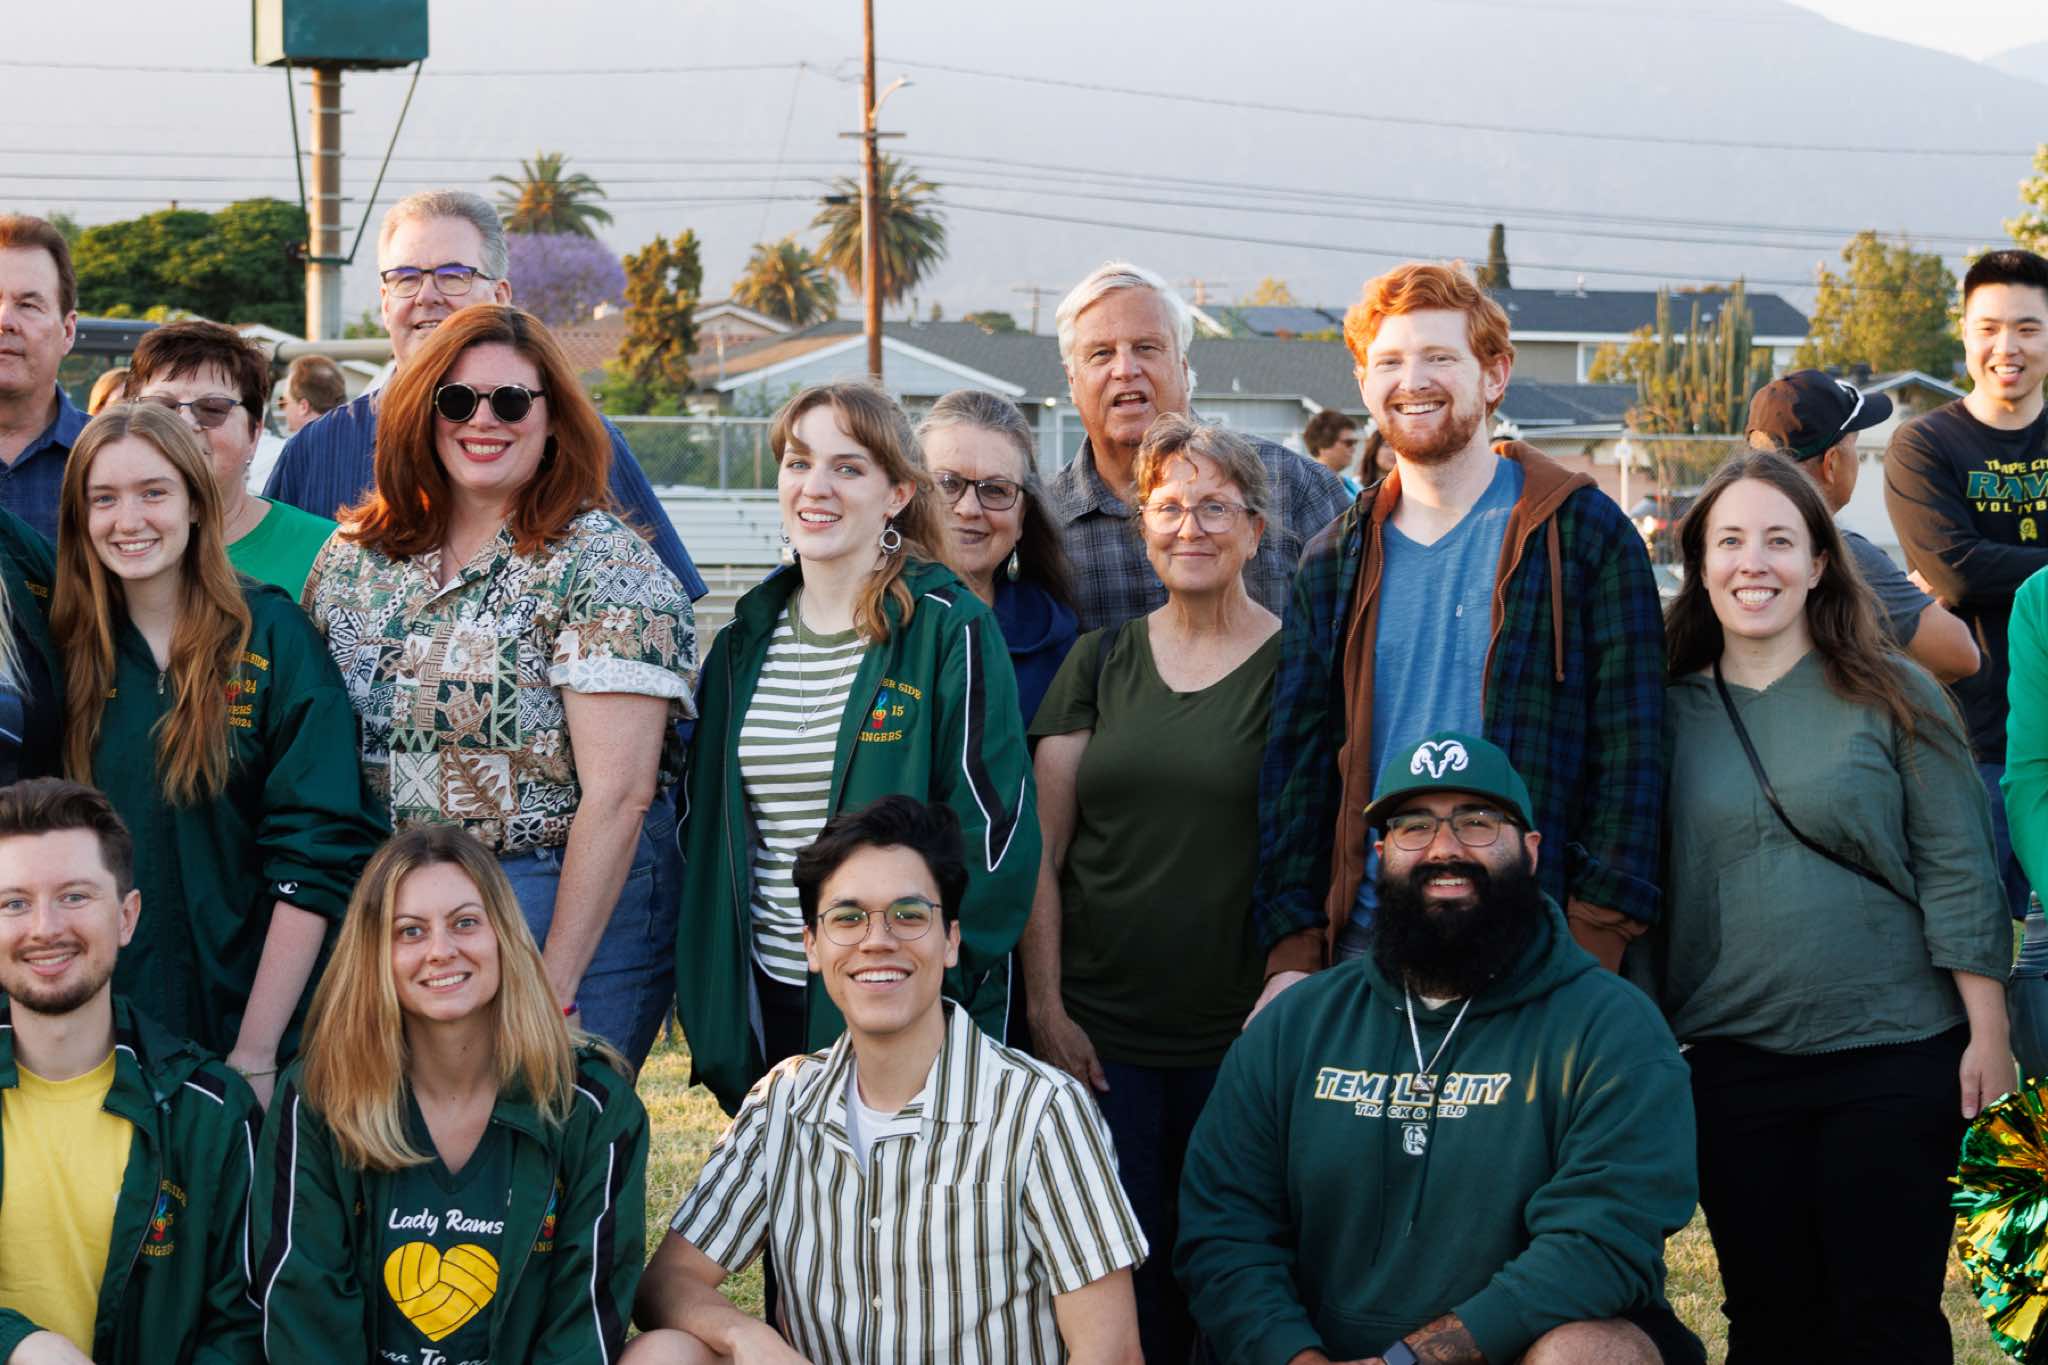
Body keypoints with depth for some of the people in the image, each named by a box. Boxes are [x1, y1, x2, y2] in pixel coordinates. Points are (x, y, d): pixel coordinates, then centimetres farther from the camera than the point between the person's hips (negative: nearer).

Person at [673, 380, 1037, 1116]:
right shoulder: (745, 642, 11)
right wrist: (709, 1013, 8)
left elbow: (994, 829, -9)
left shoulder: (949, 632, -6)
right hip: (762, 1008, 5)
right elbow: (706, 827, 15)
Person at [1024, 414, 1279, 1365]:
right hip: (1097, 1032, 2)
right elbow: (1041, 849, 6)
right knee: (1117, 1277, 3)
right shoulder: (1101, 661, 7)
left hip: (1239, 1036, -2)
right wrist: (1045, 1006, -1)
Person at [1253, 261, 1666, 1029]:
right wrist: (1292, 954, -1)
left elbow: (1629, 752, -3)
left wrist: (1593, 946, -12)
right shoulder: (1334, 564, 13)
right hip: (1364, 943, 3)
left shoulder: (1583, 532, 2)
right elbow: (1297, 761, 10)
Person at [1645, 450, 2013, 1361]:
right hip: (1731, 1065, 3)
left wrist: (1987, 1032, -6)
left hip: (1893, 1058, -2)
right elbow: (1650, 891, 12)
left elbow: (1957, 872, -2)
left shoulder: (1893, 697, -1)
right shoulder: (1673, 712, 6)